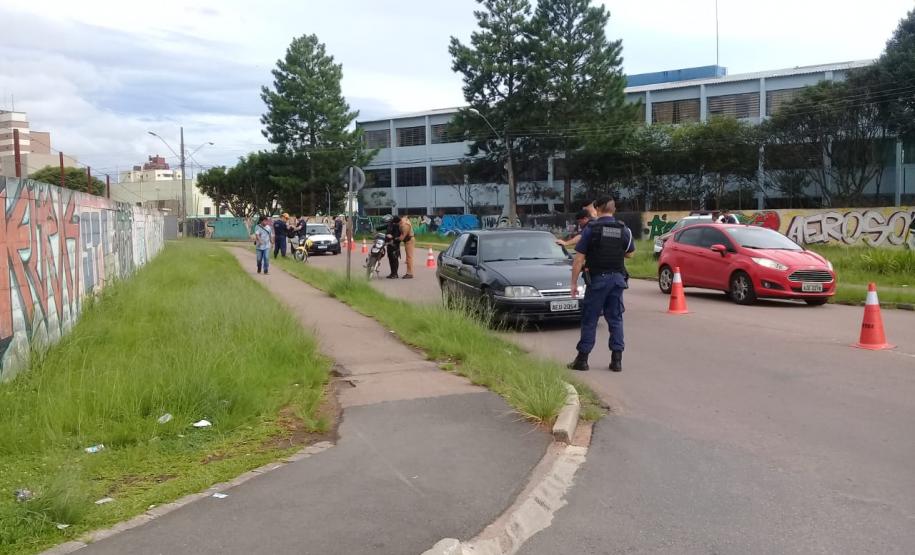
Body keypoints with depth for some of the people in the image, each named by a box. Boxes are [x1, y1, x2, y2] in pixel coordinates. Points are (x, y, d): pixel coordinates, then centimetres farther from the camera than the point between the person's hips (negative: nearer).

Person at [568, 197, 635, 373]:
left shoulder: (591, 229, -9)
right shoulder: (624, 230, 3)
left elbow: (579, 259, -10)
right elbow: (629, 253, 18)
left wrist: (574, 282, -4)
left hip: (597, 279, -3)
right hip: (617, 279, 4)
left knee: (589, 320, 3)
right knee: (615, 319, 10)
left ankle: (582, 358, 7)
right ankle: (617, 360, 9)